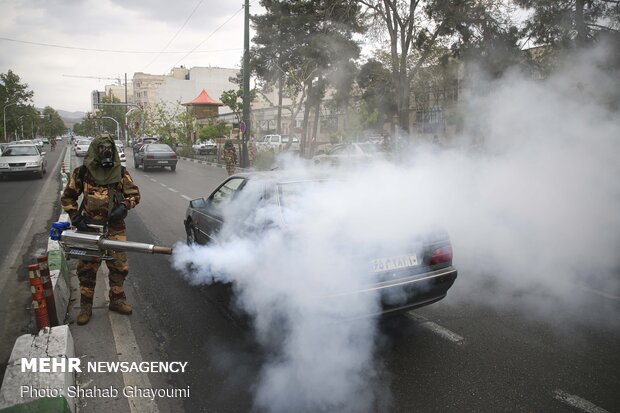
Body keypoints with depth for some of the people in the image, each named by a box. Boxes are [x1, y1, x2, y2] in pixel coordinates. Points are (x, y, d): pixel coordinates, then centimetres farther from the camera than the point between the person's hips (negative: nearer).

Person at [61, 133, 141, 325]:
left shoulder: (120, 172, 1)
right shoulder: (82, 172, -2)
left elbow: (134, 194, 5)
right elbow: (67, 197, 6)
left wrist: (123, 207, -12)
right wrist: (76, 217, -5)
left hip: (115, 228, 2)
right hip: (90, 227, -1)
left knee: (119, 266, 6)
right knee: (87, 268, 4)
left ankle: (117, 300, 24)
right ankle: (86, 306, 18)